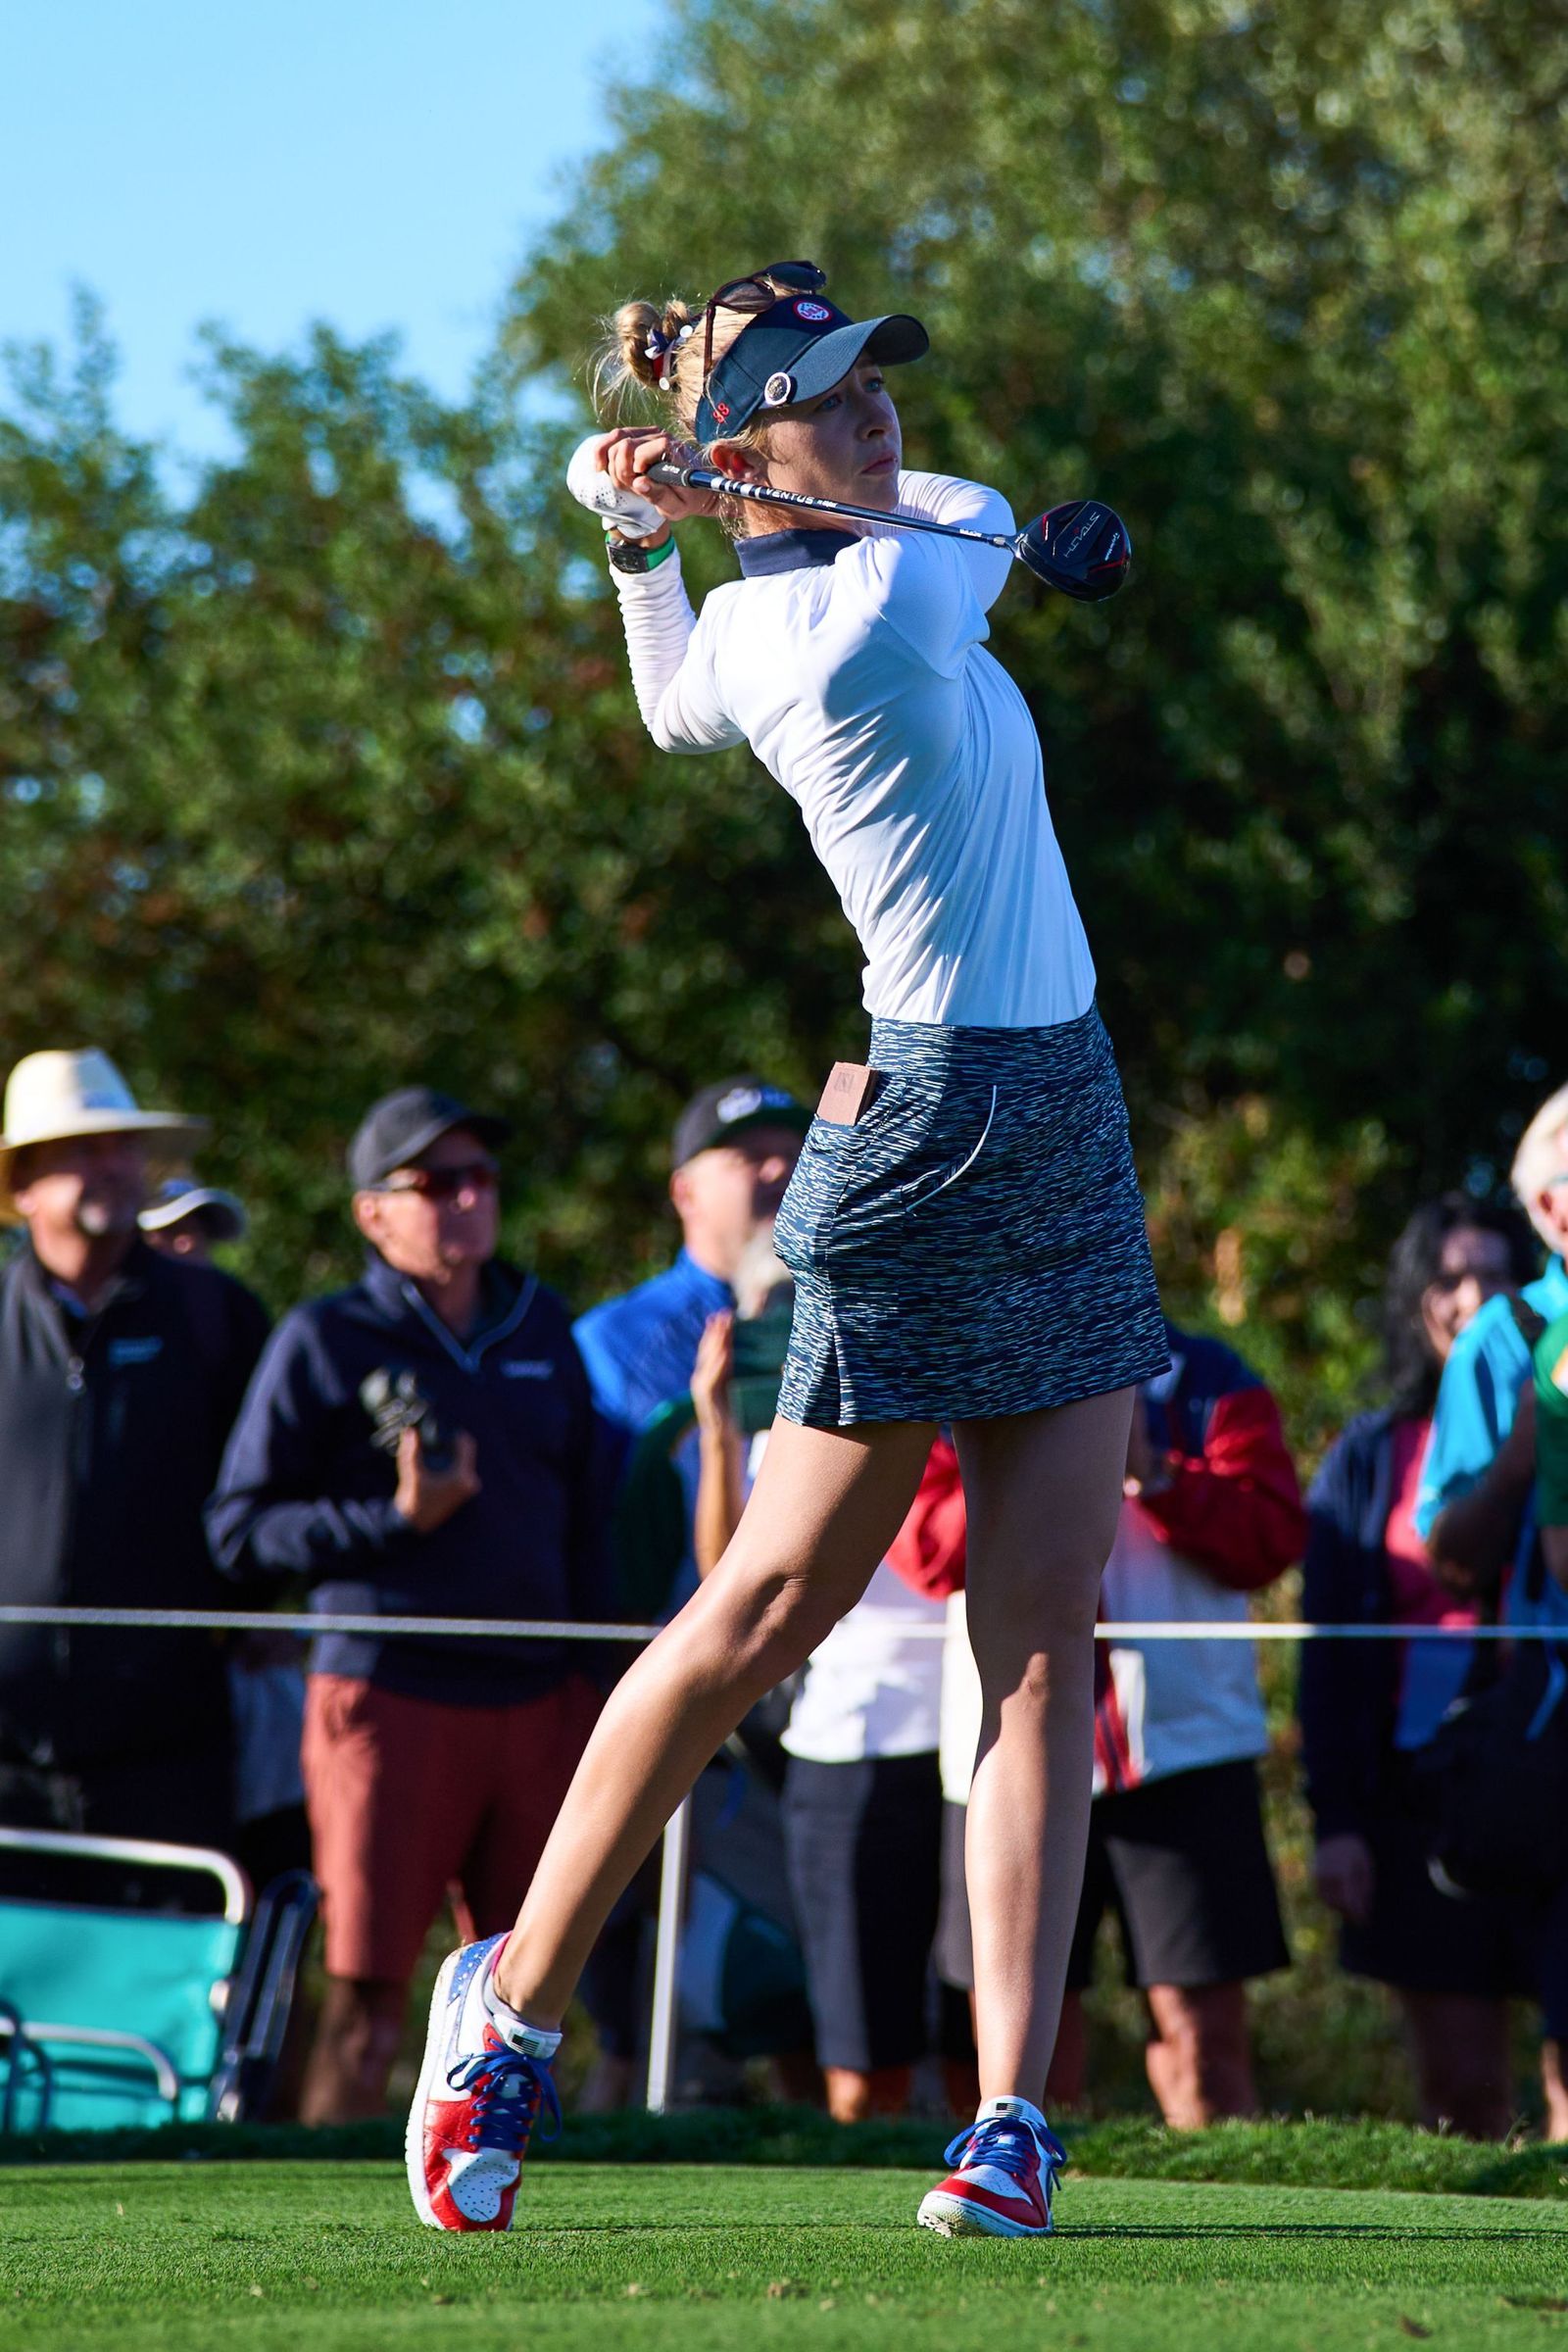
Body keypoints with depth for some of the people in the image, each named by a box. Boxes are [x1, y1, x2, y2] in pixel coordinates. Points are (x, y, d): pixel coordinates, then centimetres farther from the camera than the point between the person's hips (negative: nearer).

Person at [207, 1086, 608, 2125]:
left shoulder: (545, 1328, 16)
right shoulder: (325, 1341, 0)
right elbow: (239, 1531, -2)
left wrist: (592, 1679, 13)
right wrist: (396, 1519, -13)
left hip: (537, 1703, 5)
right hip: (389, 1697, -5)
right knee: (368, 1991, -8)